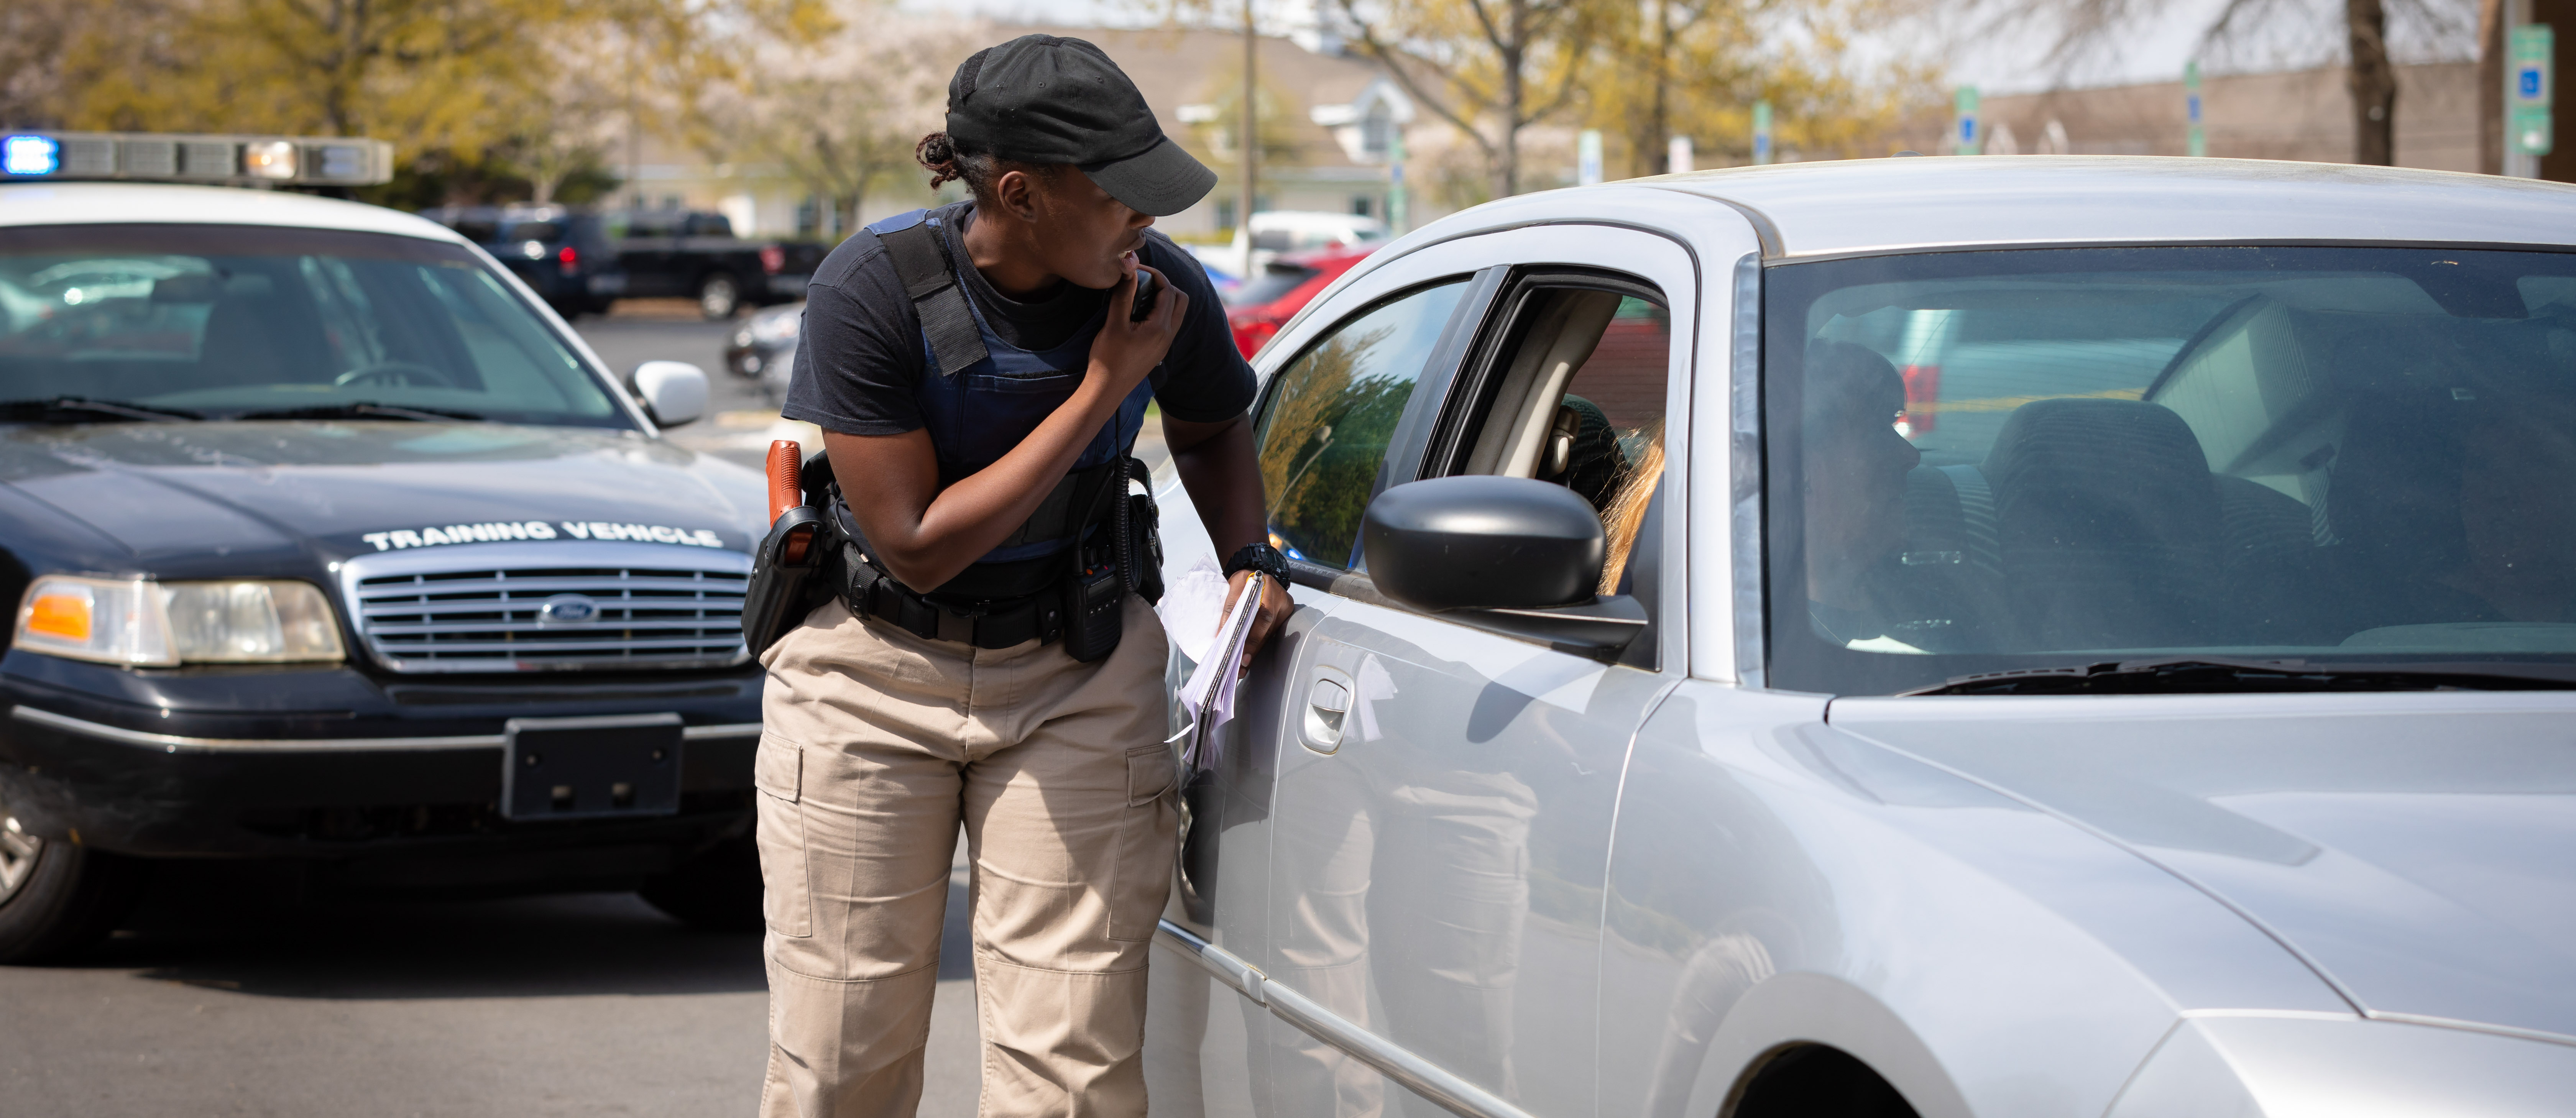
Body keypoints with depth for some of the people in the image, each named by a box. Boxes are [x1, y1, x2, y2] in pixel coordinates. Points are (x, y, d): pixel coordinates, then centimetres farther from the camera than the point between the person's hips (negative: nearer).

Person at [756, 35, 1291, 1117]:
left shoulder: (1161, 287, -9)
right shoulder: (875, 288, -20)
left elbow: (1212, 429, 15)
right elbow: (917, 546, -20)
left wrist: (1250, 560, -3)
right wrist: (1102, 389, -21)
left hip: (1076, 678, 2)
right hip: (873, 673, -2)